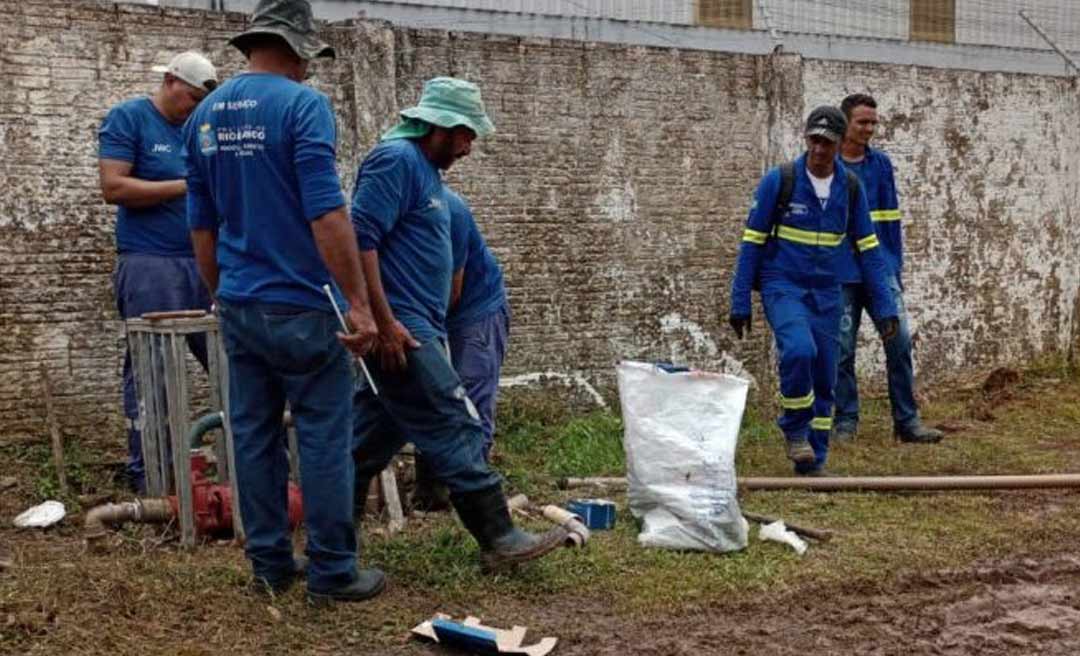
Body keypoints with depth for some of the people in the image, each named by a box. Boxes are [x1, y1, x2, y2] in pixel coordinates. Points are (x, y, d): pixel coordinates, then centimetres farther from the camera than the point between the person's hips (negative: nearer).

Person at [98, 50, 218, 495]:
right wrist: (186, 186, -14)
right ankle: (145, 470, 6)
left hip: (205, 263, 6)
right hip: (150, 264, -6)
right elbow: (113, 187, -12)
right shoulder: (127, 118, -1)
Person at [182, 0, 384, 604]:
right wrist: (360, 303, -18)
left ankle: (270, 564, 19)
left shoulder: (206, 114, 10)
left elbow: (202, 225, 15)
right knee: (325, 437, 1)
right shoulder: (302, 104, -12)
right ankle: (333, 571, 7)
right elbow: (326, 215, -20)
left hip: (239, 305, 7)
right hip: (299, 306, -7)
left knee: (254, 435, 11)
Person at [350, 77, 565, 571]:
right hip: (400, 328, -10)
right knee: (455, 429, -8)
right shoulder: (396, 159, -11)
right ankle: (499, 539, -4)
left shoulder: (424, 168, 20)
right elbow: (359, 238, -20)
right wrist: (385, 322, -24)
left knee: (375, 433, 13)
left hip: (411, 327, 10)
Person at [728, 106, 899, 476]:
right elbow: (752, 242, -4)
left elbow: (868, 249, 7)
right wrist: (740, 303, -6)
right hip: (783, 286, -4)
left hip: (826, 293, 4)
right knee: (799, 350, -28)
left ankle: (813, 461, 17)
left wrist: (885, 307, 2)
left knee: (824, 378, 4)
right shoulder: (779, 180, -8)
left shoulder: (850, 187, 2)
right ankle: (795, 430, -5)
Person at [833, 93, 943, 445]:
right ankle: (845, 422, 15)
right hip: (840, 274, -3)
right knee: (842, 349, 4)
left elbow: (891, 217, 12)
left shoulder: (881, 163, 8)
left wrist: (896, 265, 8)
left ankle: (907, 421, 8)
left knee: (900, 340, -2)